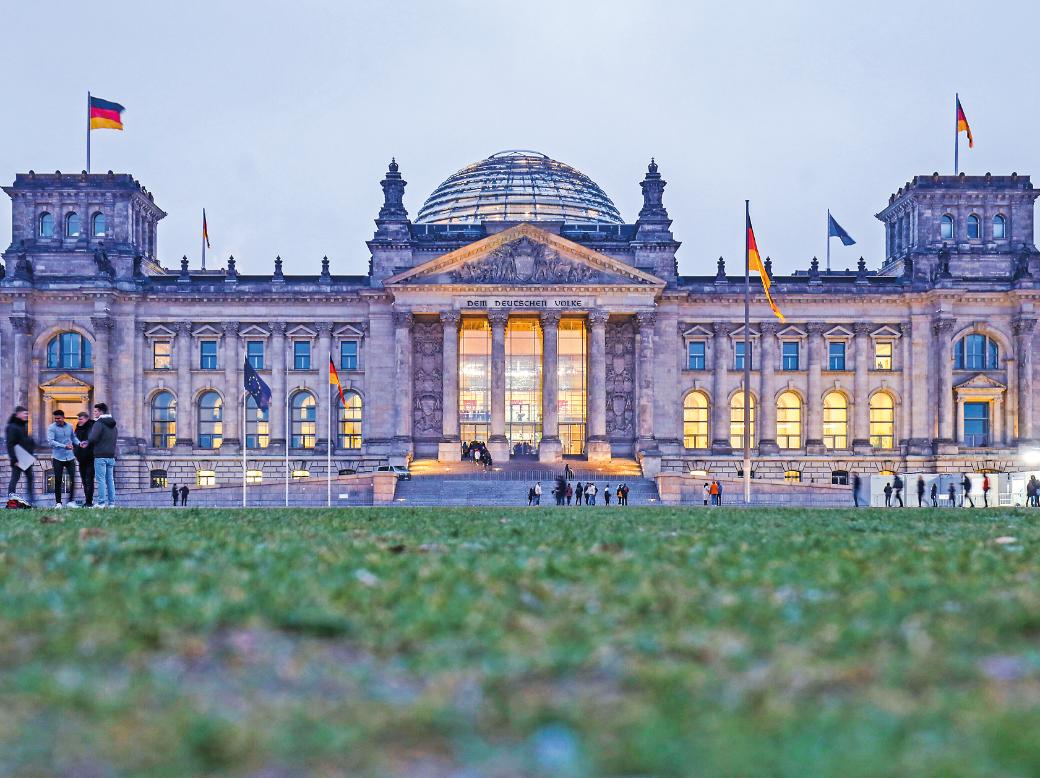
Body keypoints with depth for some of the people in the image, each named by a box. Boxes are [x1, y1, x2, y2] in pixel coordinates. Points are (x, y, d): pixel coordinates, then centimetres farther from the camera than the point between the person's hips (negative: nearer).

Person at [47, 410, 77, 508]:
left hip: (70, 457, 3)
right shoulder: (52, 428, -6)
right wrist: (64, 446, -24)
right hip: (58, 458, -3)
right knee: (58, 481, 2)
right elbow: (50, 441, -17)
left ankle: (71, 501, 8)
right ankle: (58, 502, 10)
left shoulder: (70, 426, 8)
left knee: (73, 479, -2)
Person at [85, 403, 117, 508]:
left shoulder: (99, 423, -11)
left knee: (101, 480, -6)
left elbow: (92, 438, -19)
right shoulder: (112, 425, 16)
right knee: (110, 480, 9)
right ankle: (111, 503, 9)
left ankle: (101, 503, -7)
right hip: (111, 456, 8)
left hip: (101, 456, -8)